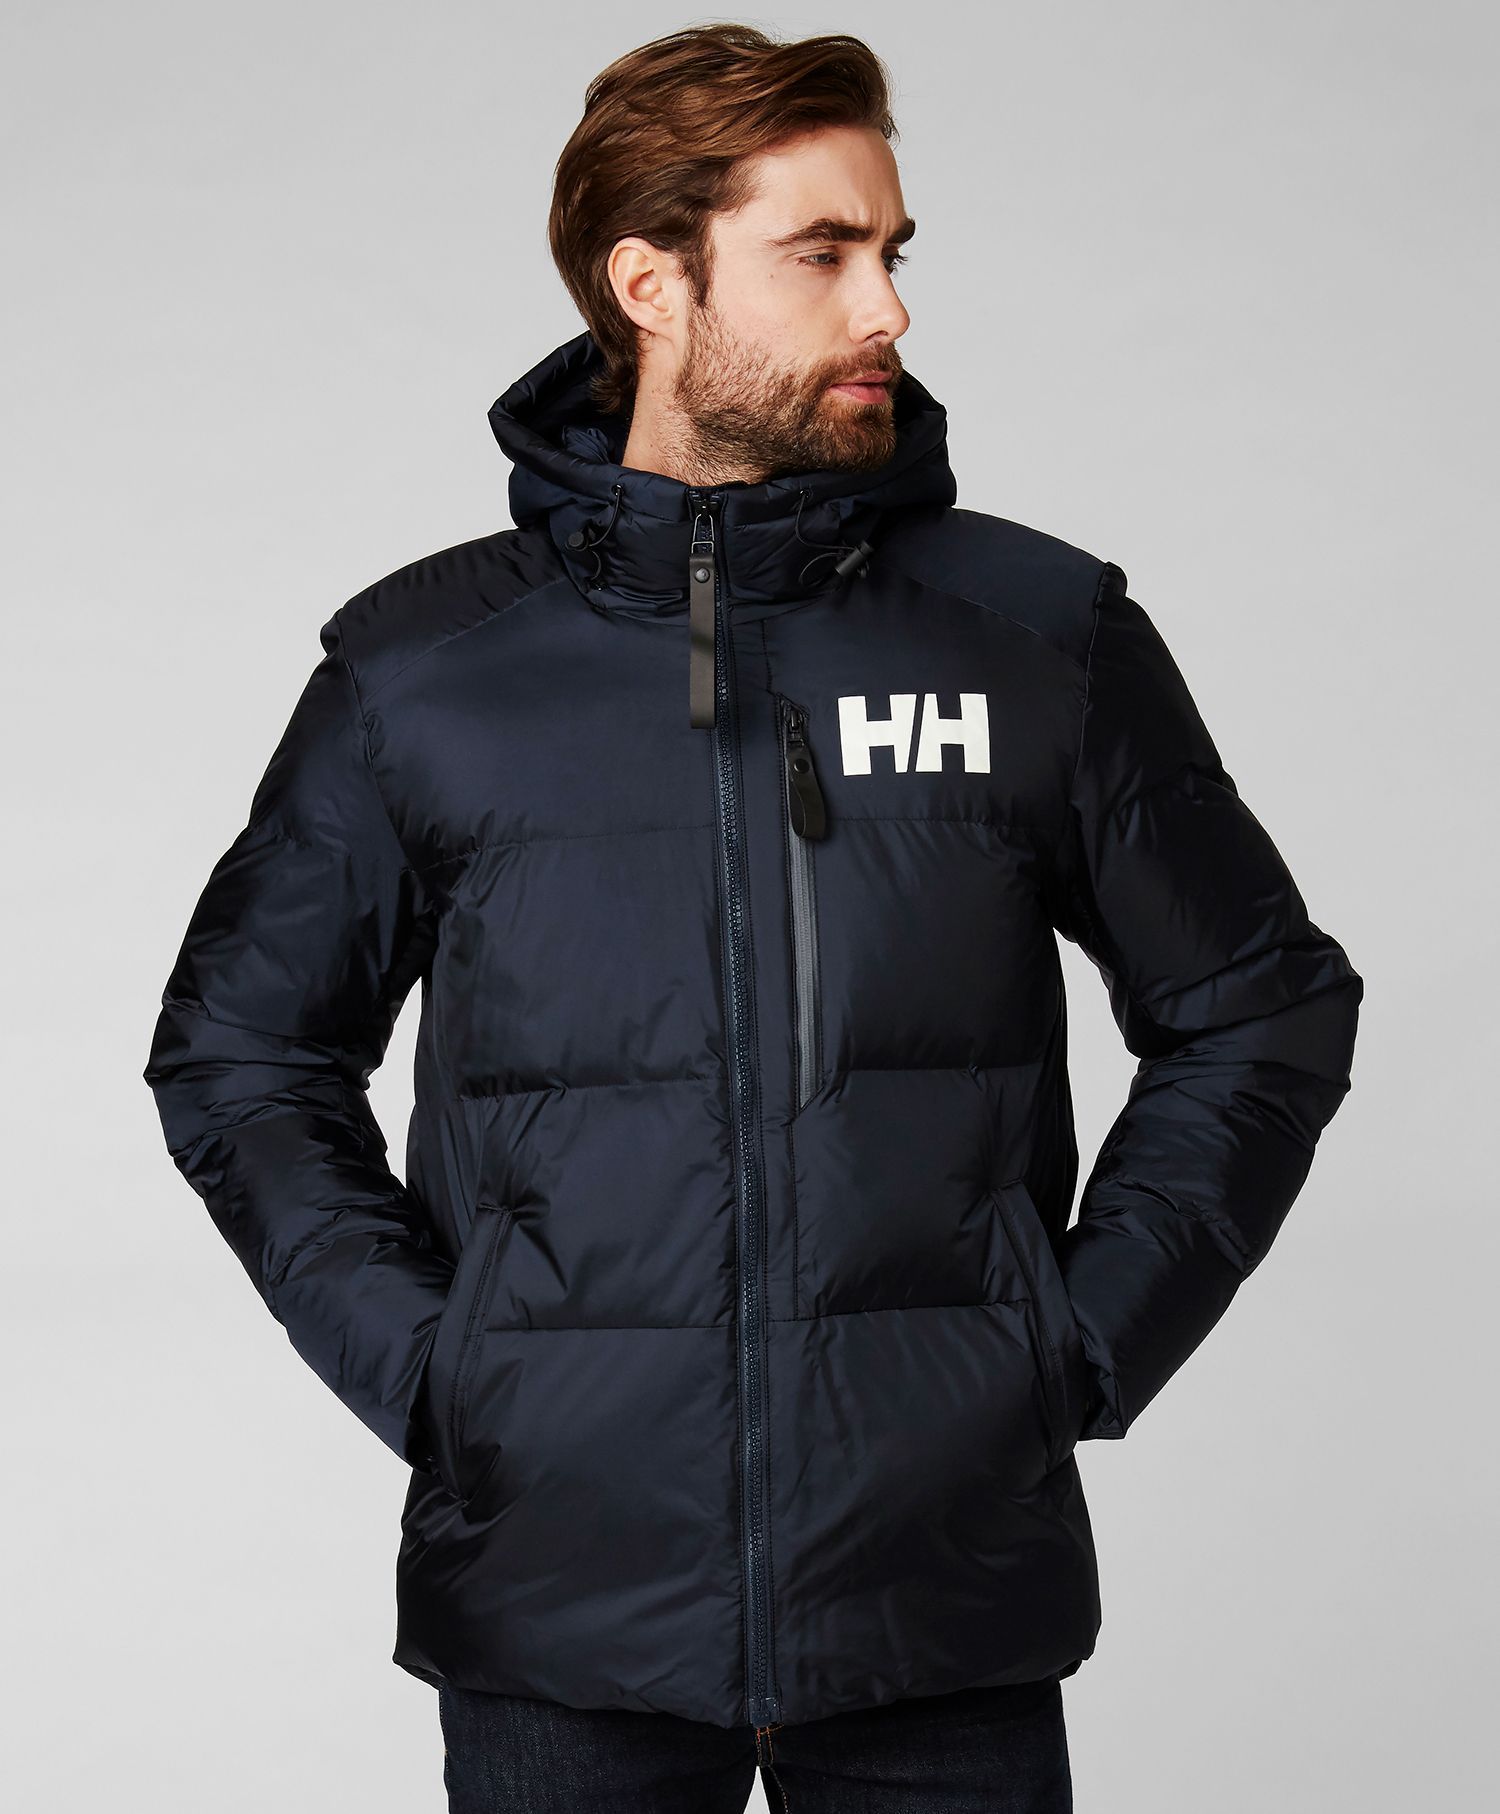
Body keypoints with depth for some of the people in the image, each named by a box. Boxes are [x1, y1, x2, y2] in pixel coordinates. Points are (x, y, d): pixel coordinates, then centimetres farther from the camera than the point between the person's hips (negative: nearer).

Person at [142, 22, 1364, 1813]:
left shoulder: (1046, 639, 2)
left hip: (946, 1592, 0)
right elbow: (237, 1048, 11)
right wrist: (415, 1362, 0)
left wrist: (1083, 1347, 1)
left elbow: (1263, 1009, 10)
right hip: (560, 1600, 0)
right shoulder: (423, 674, 1)